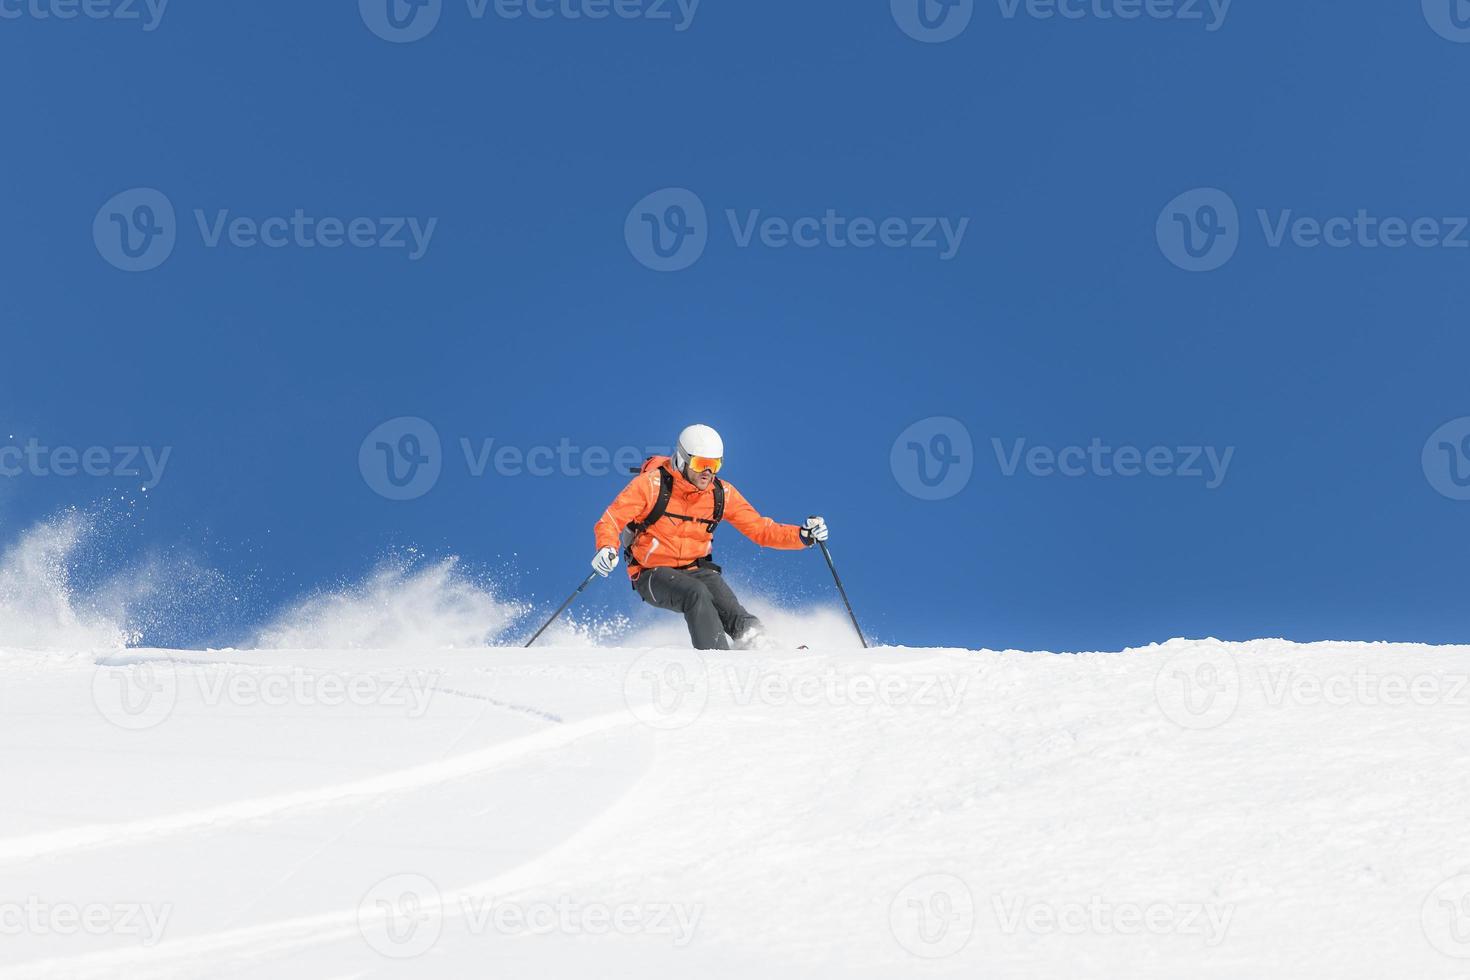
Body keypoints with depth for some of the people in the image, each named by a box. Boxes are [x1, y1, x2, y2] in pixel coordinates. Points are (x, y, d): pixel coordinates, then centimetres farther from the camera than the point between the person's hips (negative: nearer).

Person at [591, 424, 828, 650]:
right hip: (653, 573, -3)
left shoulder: (722, 494, -1)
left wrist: (802, 535, -12)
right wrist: (607, 549, -34)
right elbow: (611, 520, -12)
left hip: (695, 571, 4)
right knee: (697, 593, -32)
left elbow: (760, 529, 3)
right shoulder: (652, 484, -13)